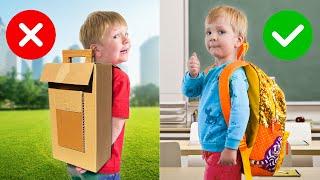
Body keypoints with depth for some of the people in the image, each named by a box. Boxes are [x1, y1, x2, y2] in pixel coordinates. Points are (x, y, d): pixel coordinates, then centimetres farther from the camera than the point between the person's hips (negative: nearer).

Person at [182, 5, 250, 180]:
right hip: (211, 148, 9)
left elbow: (241, 111, -28)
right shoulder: (212, 71, 8)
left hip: (223, 151, -9)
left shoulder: (234, 73, -20)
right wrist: (193, 74, -3)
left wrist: (231, 147, -28)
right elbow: (189, 91, 17)